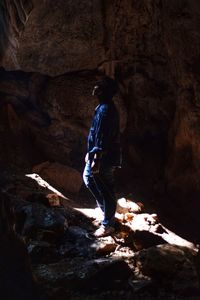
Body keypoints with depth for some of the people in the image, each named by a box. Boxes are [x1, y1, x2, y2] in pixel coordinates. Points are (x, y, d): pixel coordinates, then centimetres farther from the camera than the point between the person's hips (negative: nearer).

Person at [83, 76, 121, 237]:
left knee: (106, 191, 1)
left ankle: (108, 225, 15)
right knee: (88, 177, 25)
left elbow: (102, 139, -25)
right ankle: (105, 207, 38)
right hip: (103, 155, 11)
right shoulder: (104, 107, 10)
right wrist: (91, 152, 24)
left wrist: (96, 160, -23)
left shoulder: (105, 110, -23)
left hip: (105, 157, -11)